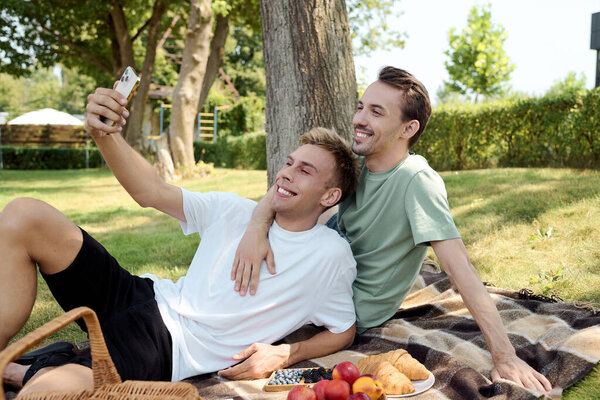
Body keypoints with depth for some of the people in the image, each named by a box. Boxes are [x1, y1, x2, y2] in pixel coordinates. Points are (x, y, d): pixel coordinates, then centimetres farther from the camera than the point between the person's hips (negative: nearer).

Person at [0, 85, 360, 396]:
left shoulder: (331, 255, -3)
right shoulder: (236, 211, 8)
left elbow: (344, 332, 5)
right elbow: (152, 191, 4)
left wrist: (284, 355, -13)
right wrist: (104, 133, -12)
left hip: (170, 350, -6)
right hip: (152, 300, 6)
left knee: (41, 391, -37)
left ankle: (36, 373, -1)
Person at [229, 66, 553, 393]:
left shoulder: (417, 182, -28)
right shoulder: (353, 162, -7)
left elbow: (458, 266, -33)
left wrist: (505, 356, -34)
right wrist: (257, 225, -33)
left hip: (355, 311, -6)